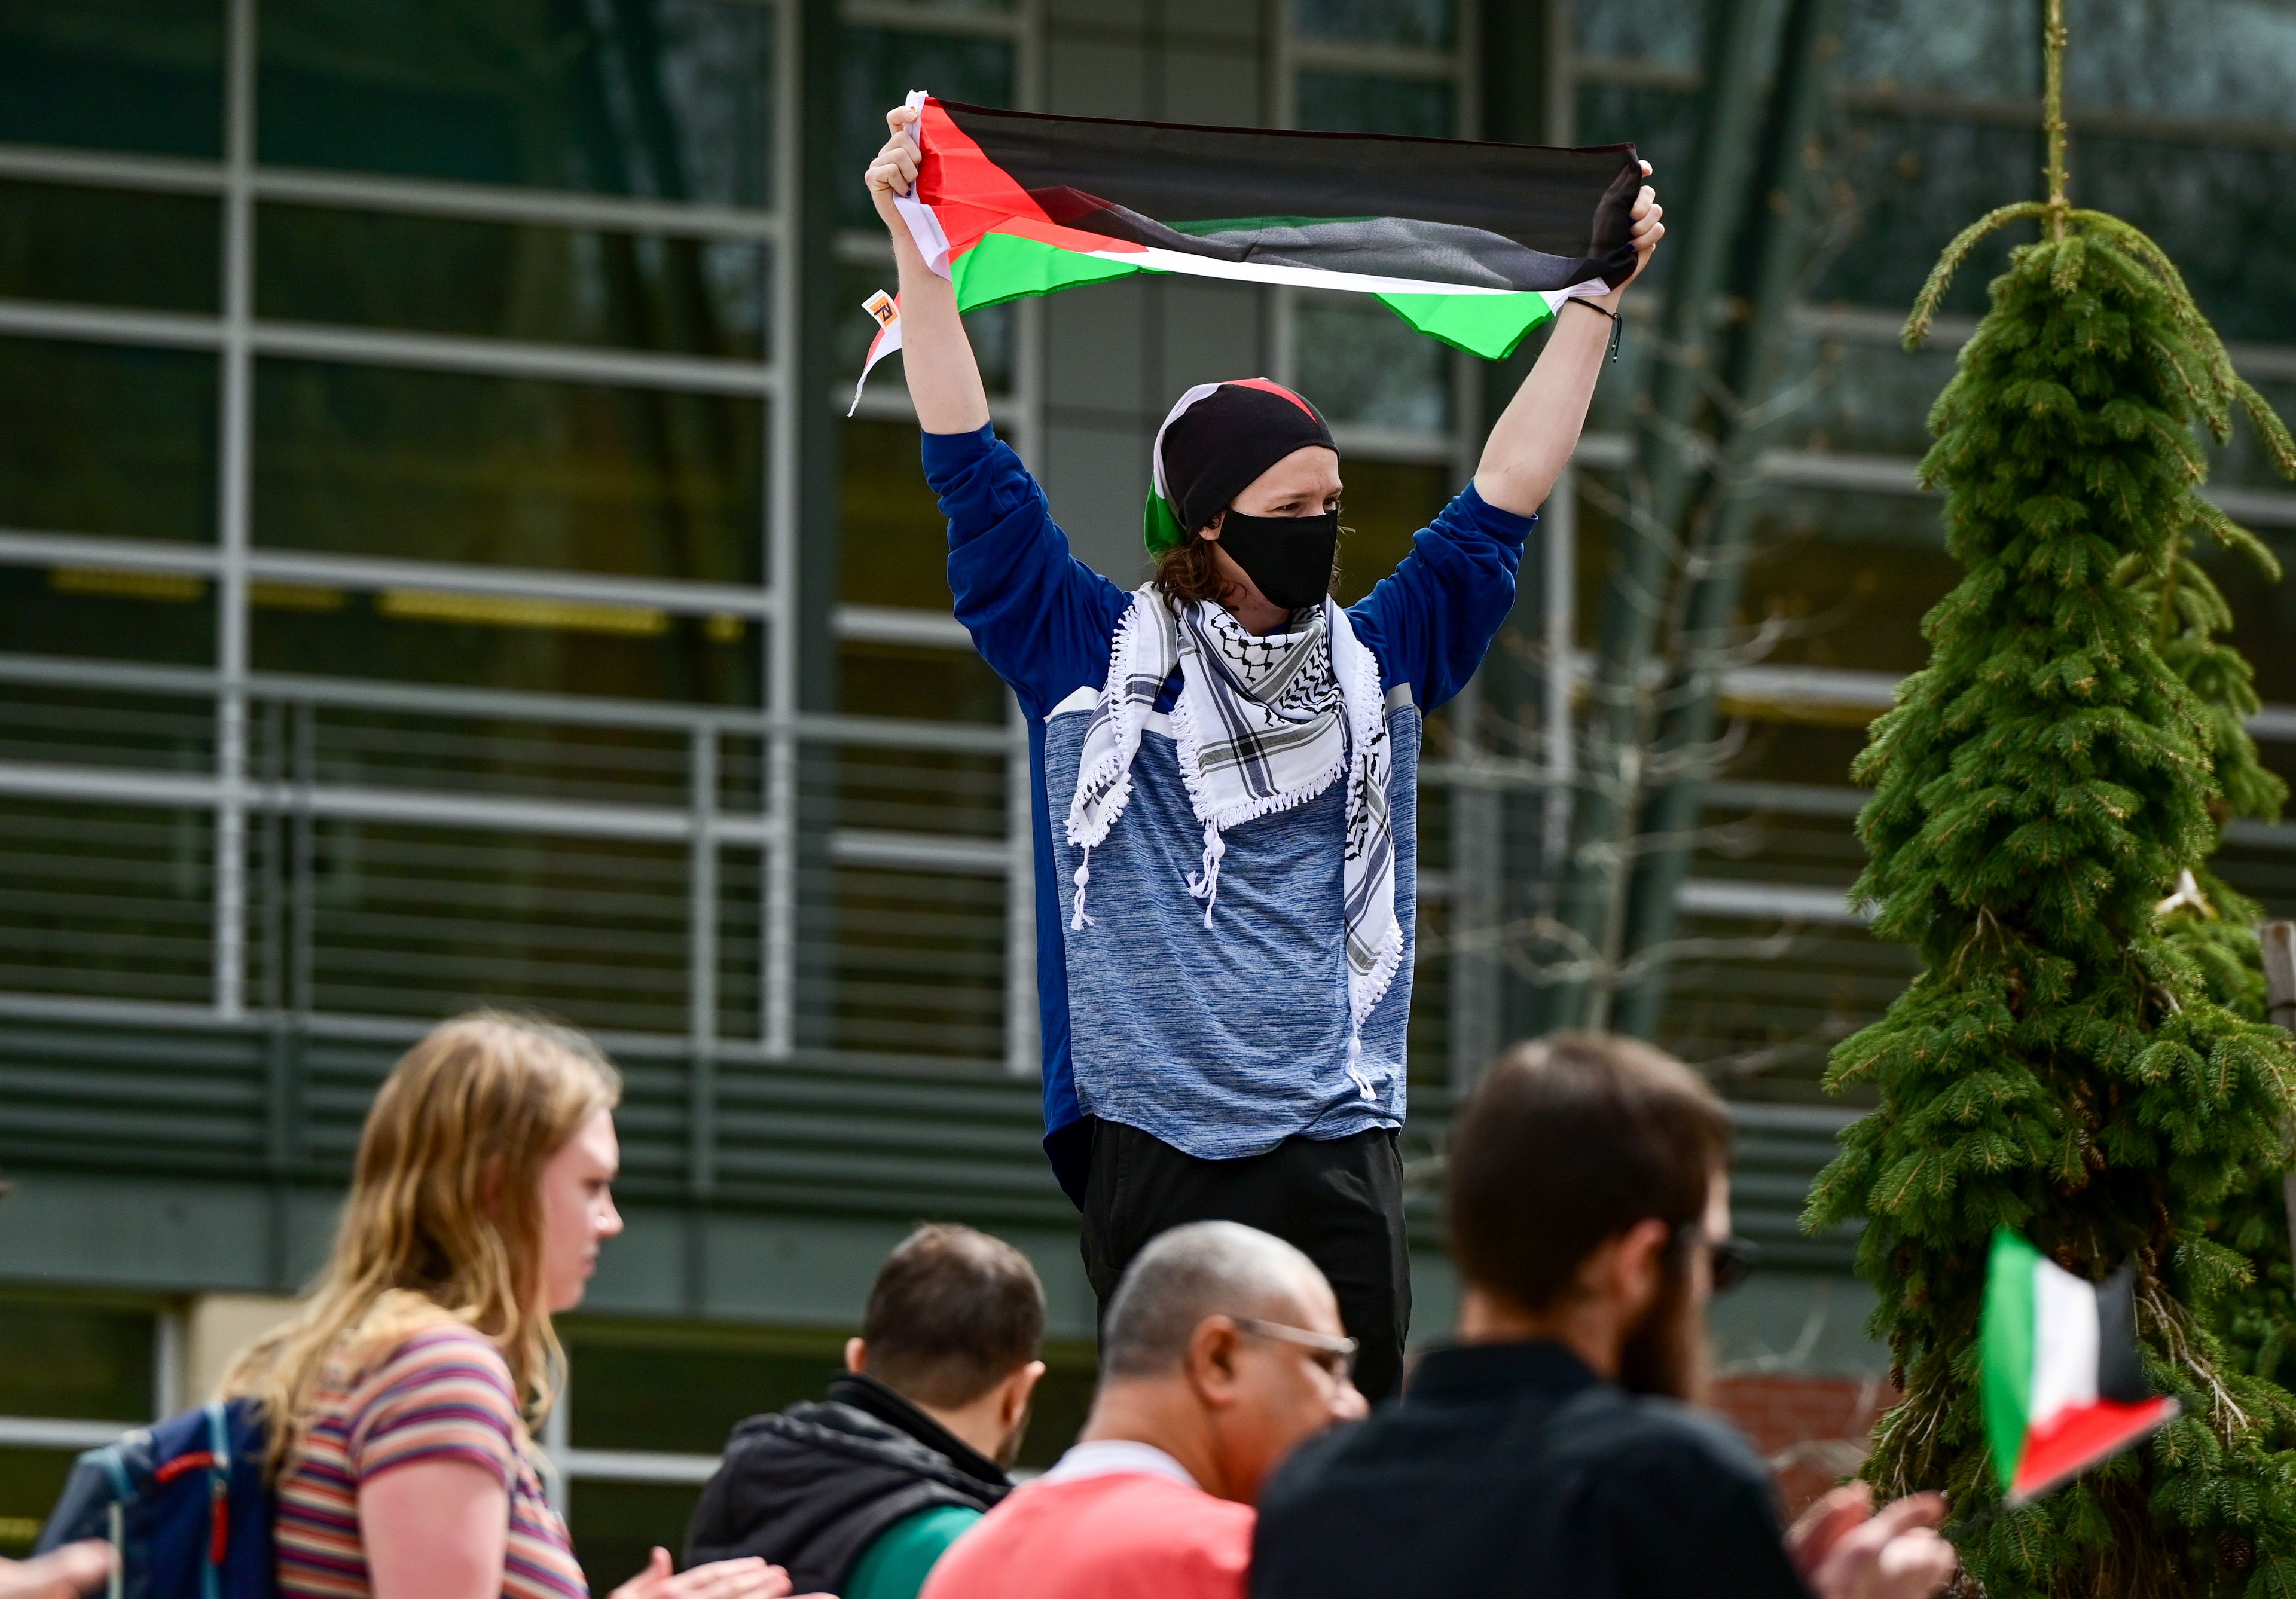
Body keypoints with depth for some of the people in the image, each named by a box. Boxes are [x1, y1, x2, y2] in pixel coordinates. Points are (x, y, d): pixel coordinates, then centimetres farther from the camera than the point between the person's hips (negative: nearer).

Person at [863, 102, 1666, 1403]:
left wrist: (1597, 303, 19)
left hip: (1336, 1146, 2)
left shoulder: (1378, 664, 13)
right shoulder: (1096, 660, 5)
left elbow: (1503, 501, 19)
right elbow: (971, 465, 3)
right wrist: (914, 245, 0)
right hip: (1156, 1140, -2)